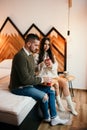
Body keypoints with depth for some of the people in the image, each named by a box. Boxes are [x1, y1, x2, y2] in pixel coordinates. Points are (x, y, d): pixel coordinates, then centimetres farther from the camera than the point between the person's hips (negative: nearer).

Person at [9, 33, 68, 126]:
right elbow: (25, 79, -28)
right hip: (20, 87, -9)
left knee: (51, 91, 0)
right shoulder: (21, 56, -25)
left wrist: (41, 79, -4)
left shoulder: (30, 55, 7)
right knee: (44, 96, -20)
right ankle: (47, 118, 11)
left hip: (30, 83, 9)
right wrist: (41, 79, -17)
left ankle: (54, 118, 10)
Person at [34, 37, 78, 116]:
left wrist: (51, 65, -15)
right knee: (56, 83, -29)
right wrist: (43, 64, -20)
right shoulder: (37, 55, 0)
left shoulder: (51, 55, 16)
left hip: (52, 74, 5)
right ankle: (59, 103, -9)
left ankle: (70, 105, -13)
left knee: (64, 82, -20)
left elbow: (56, 66, 7)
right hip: (43, 76, -4)